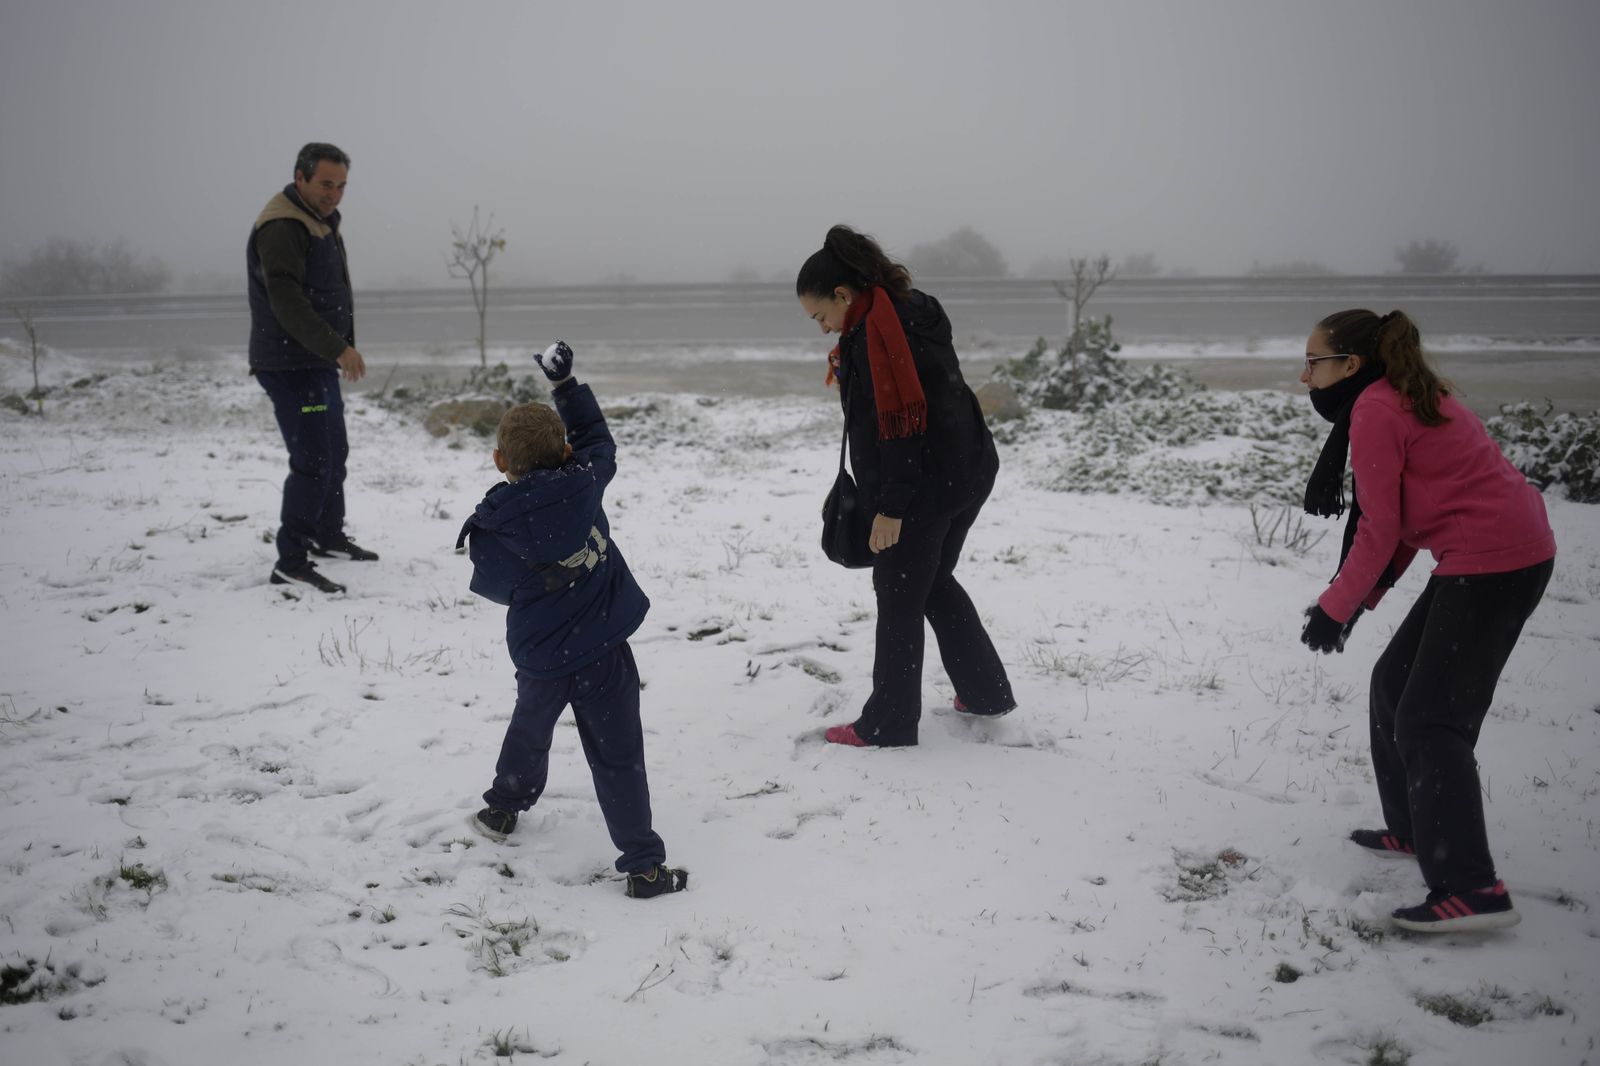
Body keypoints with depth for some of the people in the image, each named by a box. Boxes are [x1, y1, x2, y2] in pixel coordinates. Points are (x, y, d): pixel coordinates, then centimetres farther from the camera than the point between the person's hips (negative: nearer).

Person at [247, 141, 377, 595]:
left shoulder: (321, 222, 16)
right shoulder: (281, 226, -18)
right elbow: (287, 302, -27)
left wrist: (341, 347, 22)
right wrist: (338, 348, -30)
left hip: (319, 362, 10)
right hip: (290, 365, -10)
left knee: (334, 453, 20)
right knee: (313, 461, -14)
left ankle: (328, 536, 37)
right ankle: (291, 562, -9)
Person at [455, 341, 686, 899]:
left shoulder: (491, 526, -11)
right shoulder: (581, 485, -11)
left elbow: (494, 586, 3)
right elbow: (598, 443, 9)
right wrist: (565, 382, 15)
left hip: (540, 656, 1)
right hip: (603, 650, -1)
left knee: (530, 729, 29)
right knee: (617, 756, 3)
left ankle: (502, 809, 50)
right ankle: (643, 864, 4)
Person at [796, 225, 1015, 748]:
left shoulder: (873, 335, -19)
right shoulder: (914, 314, 13)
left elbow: (894, 424, -23)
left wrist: (890, 506, -20)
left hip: (925, 486, -10)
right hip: (969, 474, 10)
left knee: (899, 597, 1)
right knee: (935, 582, 23)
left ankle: (889, 723, 10)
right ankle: (986, 691, 31)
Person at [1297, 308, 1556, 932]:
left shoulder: (1374, 410, -12)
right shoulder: (1406, 396, 18)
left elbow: (1379, 530, -13)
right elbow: (1408, 518, 17)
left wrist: (1335, 610, -4)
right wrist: (1361, 599, 13)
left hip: (1490, 563, -10)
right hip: (1515, 552, 10)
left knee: (1429, 719, -10)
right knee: (1395, 684, 19)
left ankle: (1471, 890, -15)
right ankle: (1415, 830, 29)